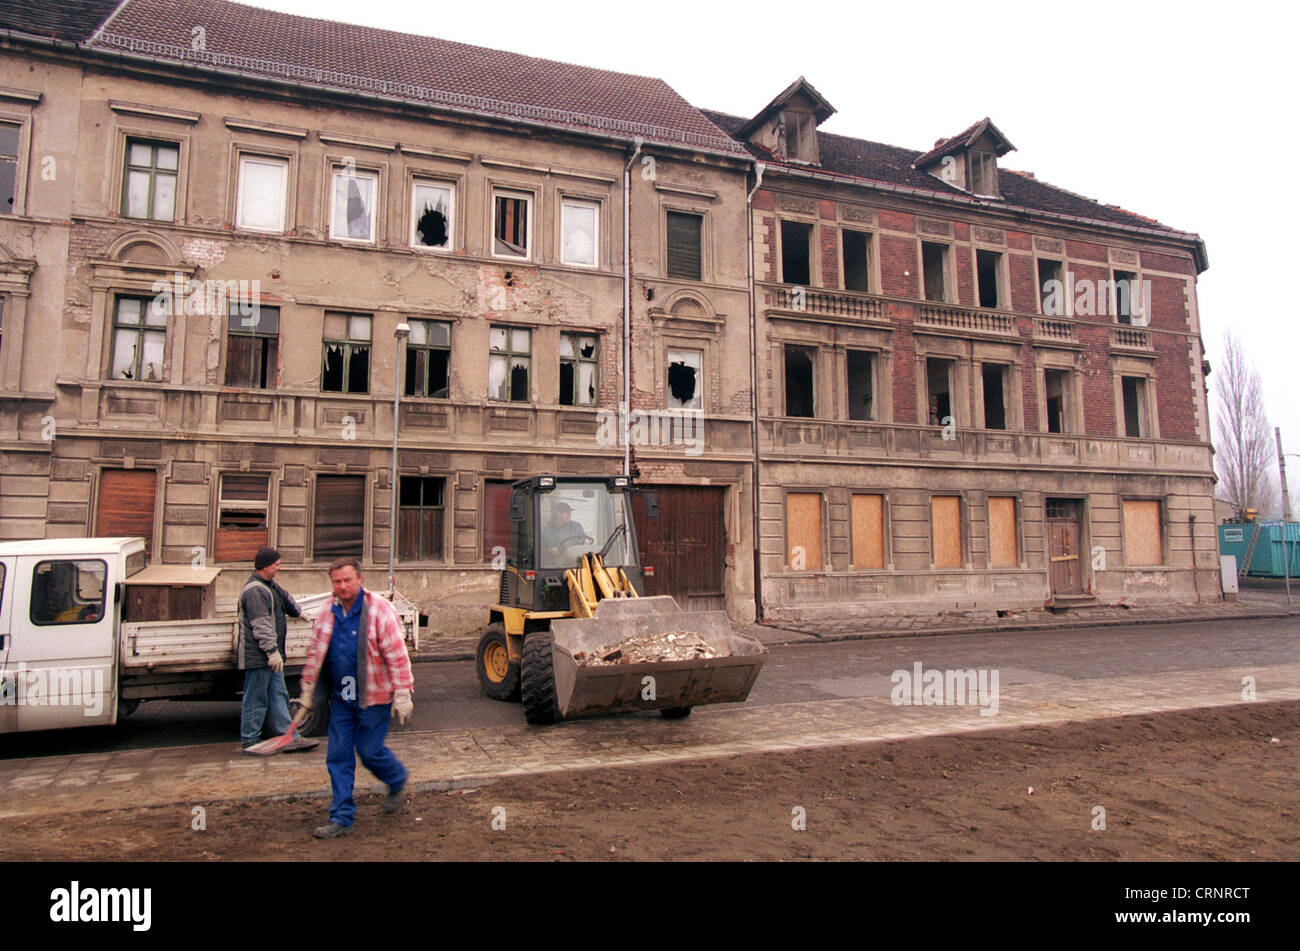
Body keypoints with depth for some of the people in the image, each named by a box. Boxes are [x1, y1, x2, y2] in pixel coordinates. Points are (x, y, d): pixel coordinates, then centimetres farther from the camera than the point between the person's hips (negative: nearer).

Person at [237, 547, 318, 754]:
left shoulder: (269, 586, 15)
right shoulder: (254, 591, -18)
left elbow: (285, 599, 35)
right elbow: (261, 625, -24)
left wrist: (298, 612, 50)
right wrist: (272, 651, -27)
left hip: (271, 656, 10)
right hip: (258, 657, -10)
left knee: (278, 696, 9)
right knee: (256, 699, 0)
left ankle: (290, 737, 11)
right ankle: (249, 742, 11)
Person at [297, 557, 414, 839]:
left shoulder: (379, 610, -13)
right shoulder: (328, 615, 5)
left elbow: (396, 653, -14)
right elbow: (315, 653, 18)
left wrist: (402, 692, -16)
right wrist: (308, 691, 21)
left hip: (373, 697, -6)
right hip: (341, 699, 6)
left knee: (369, 751, 0)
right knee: (338, 757, 6)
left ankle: (397, 782, 31)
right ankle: (341, 818, 17)